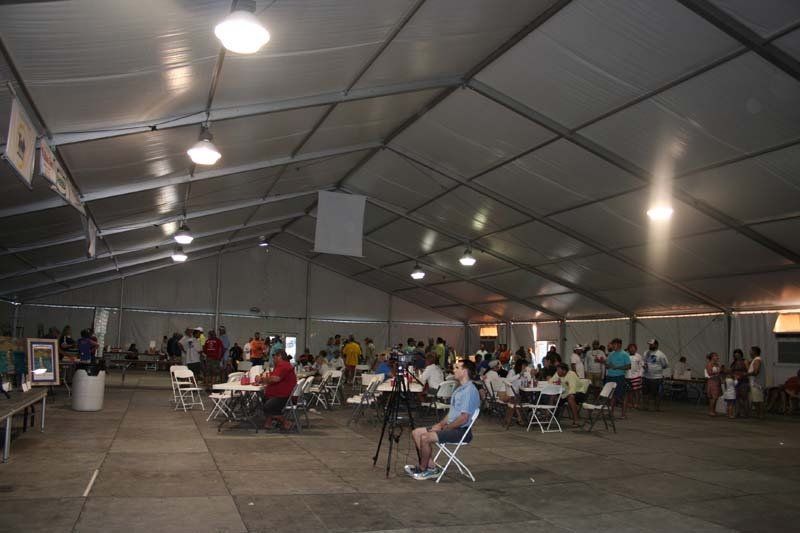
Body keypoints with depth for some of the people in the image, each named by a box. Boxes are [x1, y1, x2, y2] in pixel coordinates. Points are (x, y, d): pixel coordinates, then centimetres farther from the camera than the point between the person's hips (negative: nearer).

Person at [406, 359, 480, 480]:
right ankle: (431, 467, 0)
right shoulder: (459, 389, 17)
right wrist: (440, 424, 6)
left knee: (425, 437, -24)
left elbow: (464, 418, -22)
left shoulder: (469, 390, -17)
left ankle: (422, 469, -2)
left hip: (461, 430, -10)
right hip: (451, 427, 10)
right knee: (416, 433, 2)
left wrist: (444, 428, -13)